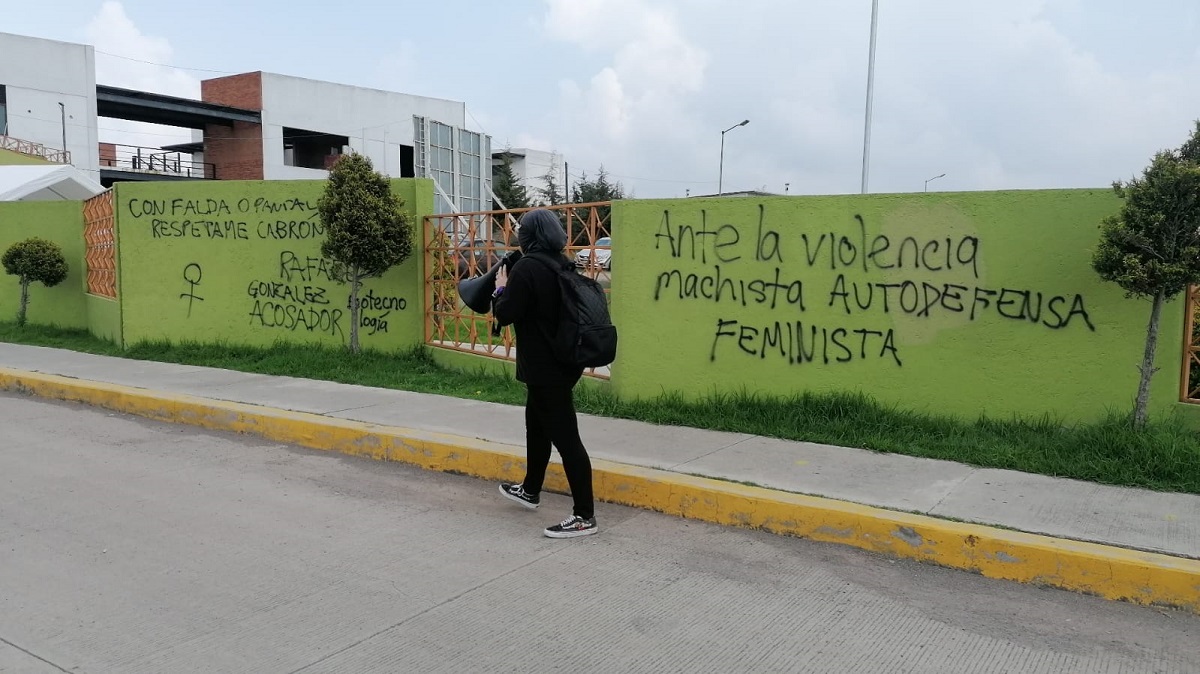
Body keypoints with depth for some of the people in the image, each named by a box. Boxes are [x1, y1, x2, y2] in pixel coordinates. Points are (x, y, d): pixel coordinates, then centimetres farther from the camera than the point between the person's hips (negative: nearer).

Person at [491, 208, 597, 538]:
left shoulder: (526, 267, -17)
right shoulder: (562, 264, 8)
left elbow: (505, 314, -17)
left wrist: (501, 288, 1)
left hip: (544, 366, -9)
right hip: (561, 360, 9)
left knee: (565, 437, -7)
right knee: (536, 425, 25)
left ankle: (585, 516, -2)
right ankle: (530, 490, 42)